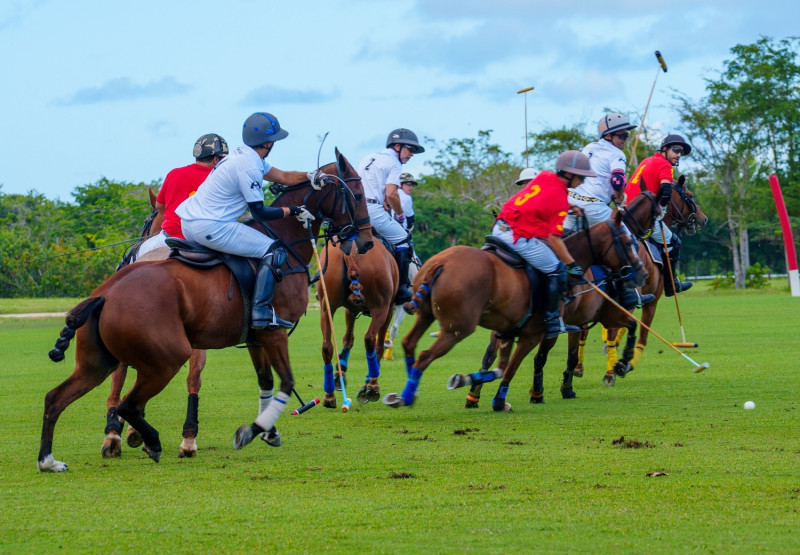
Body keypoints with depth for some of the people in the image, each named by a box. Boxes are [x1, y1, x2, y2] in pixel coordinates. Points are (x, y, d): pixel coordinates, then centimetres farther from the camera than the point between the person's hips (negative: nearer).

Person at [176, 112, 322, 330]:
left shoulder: (246, 155, 14)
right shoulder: (249, 166, -17)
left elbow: (283, 176, 22)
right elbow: (260, 214, -13)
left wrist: (309, 176, 7)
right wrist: (293, 211, -3)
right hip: (209, 228, -11)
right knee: (274, 251, -9)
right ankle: (261, 312, -14)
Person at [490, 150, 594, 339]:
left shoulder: (544, 176, 7)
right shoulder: (560, 201, -14)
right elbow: (554, 238, -15)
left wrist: (571, 206, 35)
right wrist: (571, 264, -8)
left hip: (500, 228, 9)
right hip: (518, 237, -9)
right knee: (557, 270, -1)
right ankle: (552, 323, 0)